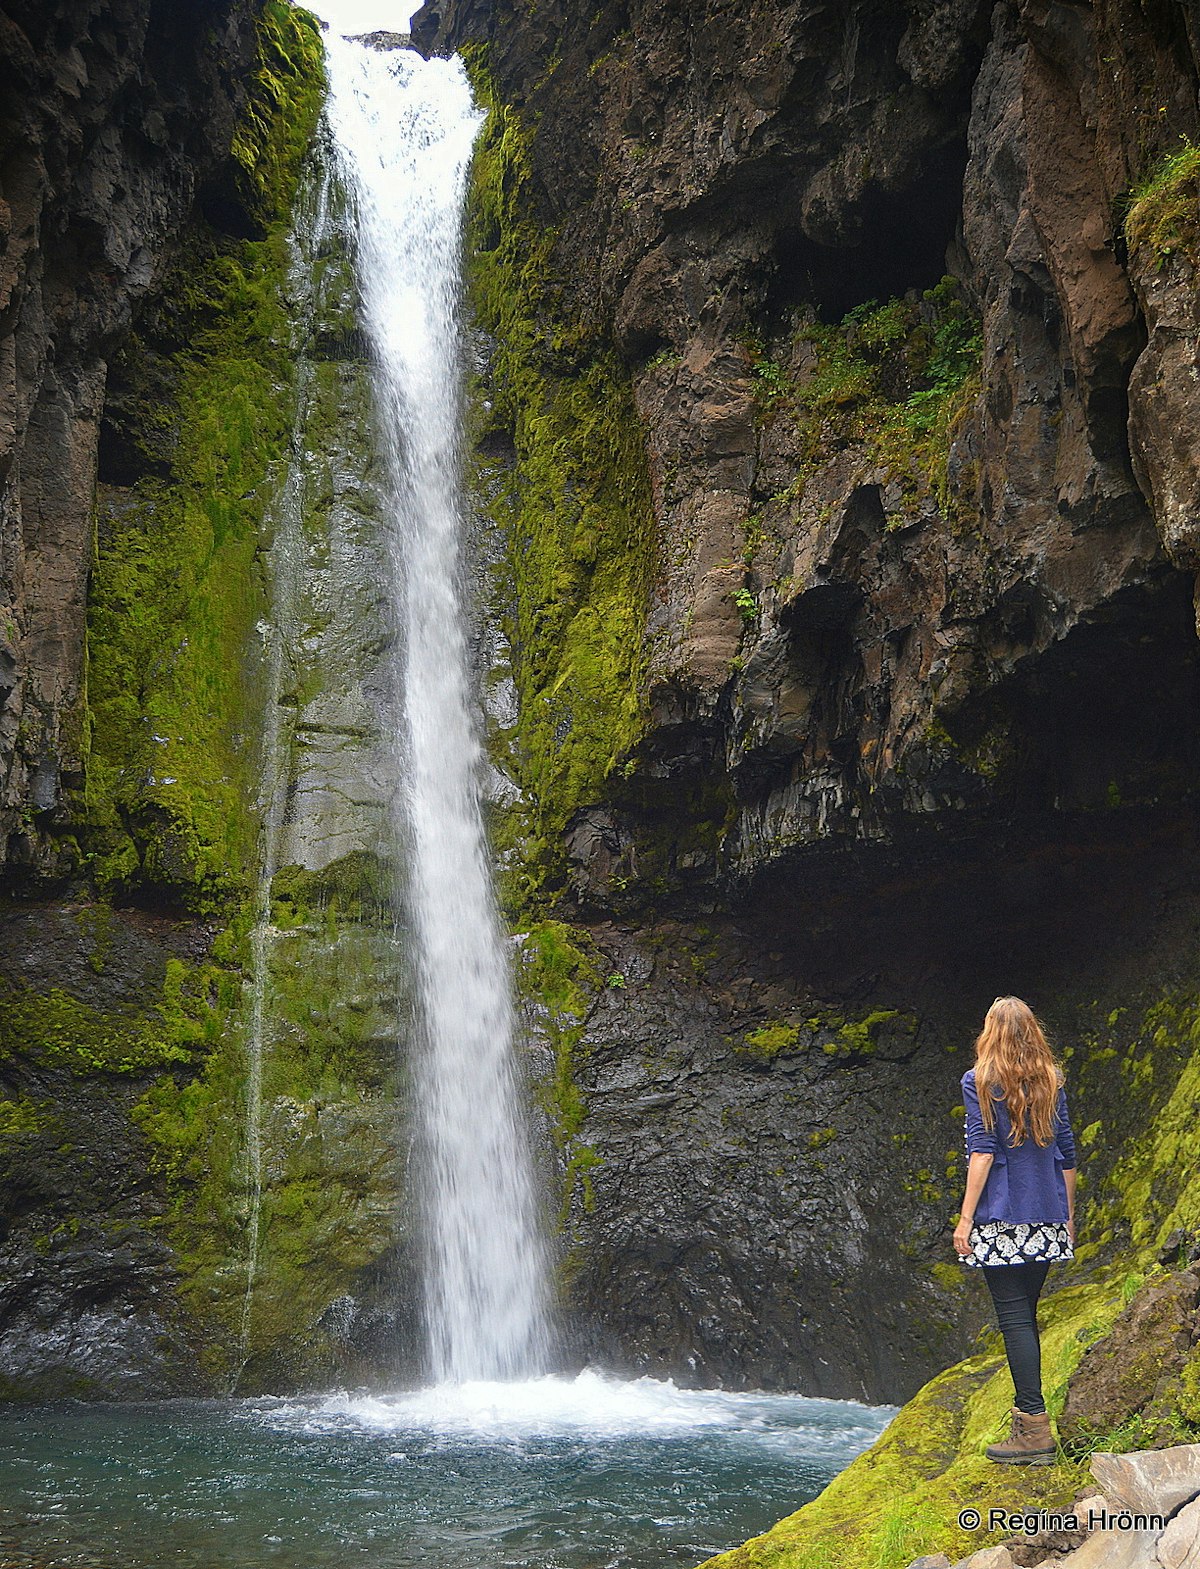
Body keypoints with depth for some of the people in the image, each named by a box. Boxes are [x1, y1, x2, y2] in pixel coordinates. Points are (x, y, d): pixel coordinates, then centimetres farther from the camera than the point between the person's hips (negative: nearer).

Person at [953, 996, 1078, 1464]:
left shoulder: (980, 1082, -5)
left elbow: (982, 1152, -11)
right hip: (1046, 1217, 5)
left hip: (1001, 1219, -5)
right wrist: (1067, 1216, 20)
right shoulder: (1051, 1082, 9)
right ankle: (1027, 1413, 19)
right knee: (1026, 1313, 14)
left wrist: (966, 1218, -8)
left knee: (1013, 1316, -4)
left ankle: (1034, 1429, -7)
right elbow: (1066, 1154, 12)